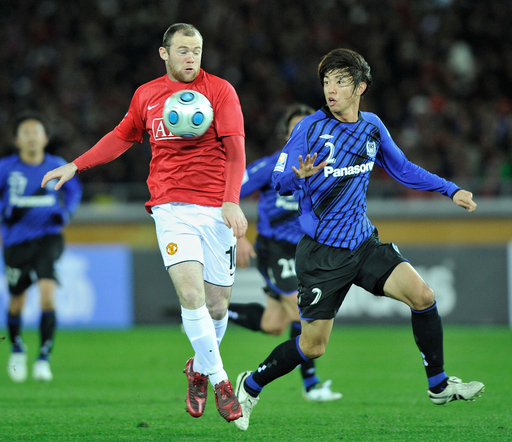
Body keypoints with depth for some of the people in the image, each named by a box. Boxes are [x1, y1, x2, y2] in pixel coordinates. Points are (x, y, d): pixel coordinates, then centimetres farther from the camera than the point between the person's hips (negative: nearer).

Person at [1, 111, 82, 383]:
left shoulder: (57, 167, -1)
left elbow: (74, 190, 17)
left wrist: (66, 213, 1)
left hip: (48, 237, 0)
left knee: (47, 292, -20)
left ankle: (44, 357, -13)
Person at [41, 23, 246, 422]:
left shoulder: (220, 90, 1)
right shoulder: (146, 95, 10)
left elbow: (235, 149, -5)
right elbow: (122, 137, 26)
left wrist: (231, 201, -17)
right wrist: (76, 166, 22)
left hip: (216, 208, 0)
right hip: (171, 206, 1)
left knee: (217, 303, 3)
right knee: (191, 293, -19)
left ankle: (200, 367, 32)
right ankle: (219, 380, -7)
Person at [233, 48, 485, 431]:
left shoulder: (372, 127, 5)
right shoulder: (309, 129, -11)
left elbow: (402, 169, 19)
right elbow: (279, 181, -11)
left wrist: (450, 190, 12)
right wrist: (299, 175, -35)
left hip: (364, 242, 4)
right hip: (322, 252, -4)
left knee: (422, 295, -14)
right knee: (313, 346, -2)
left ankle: (439, 386, 1)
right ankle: (251, 386, 23)